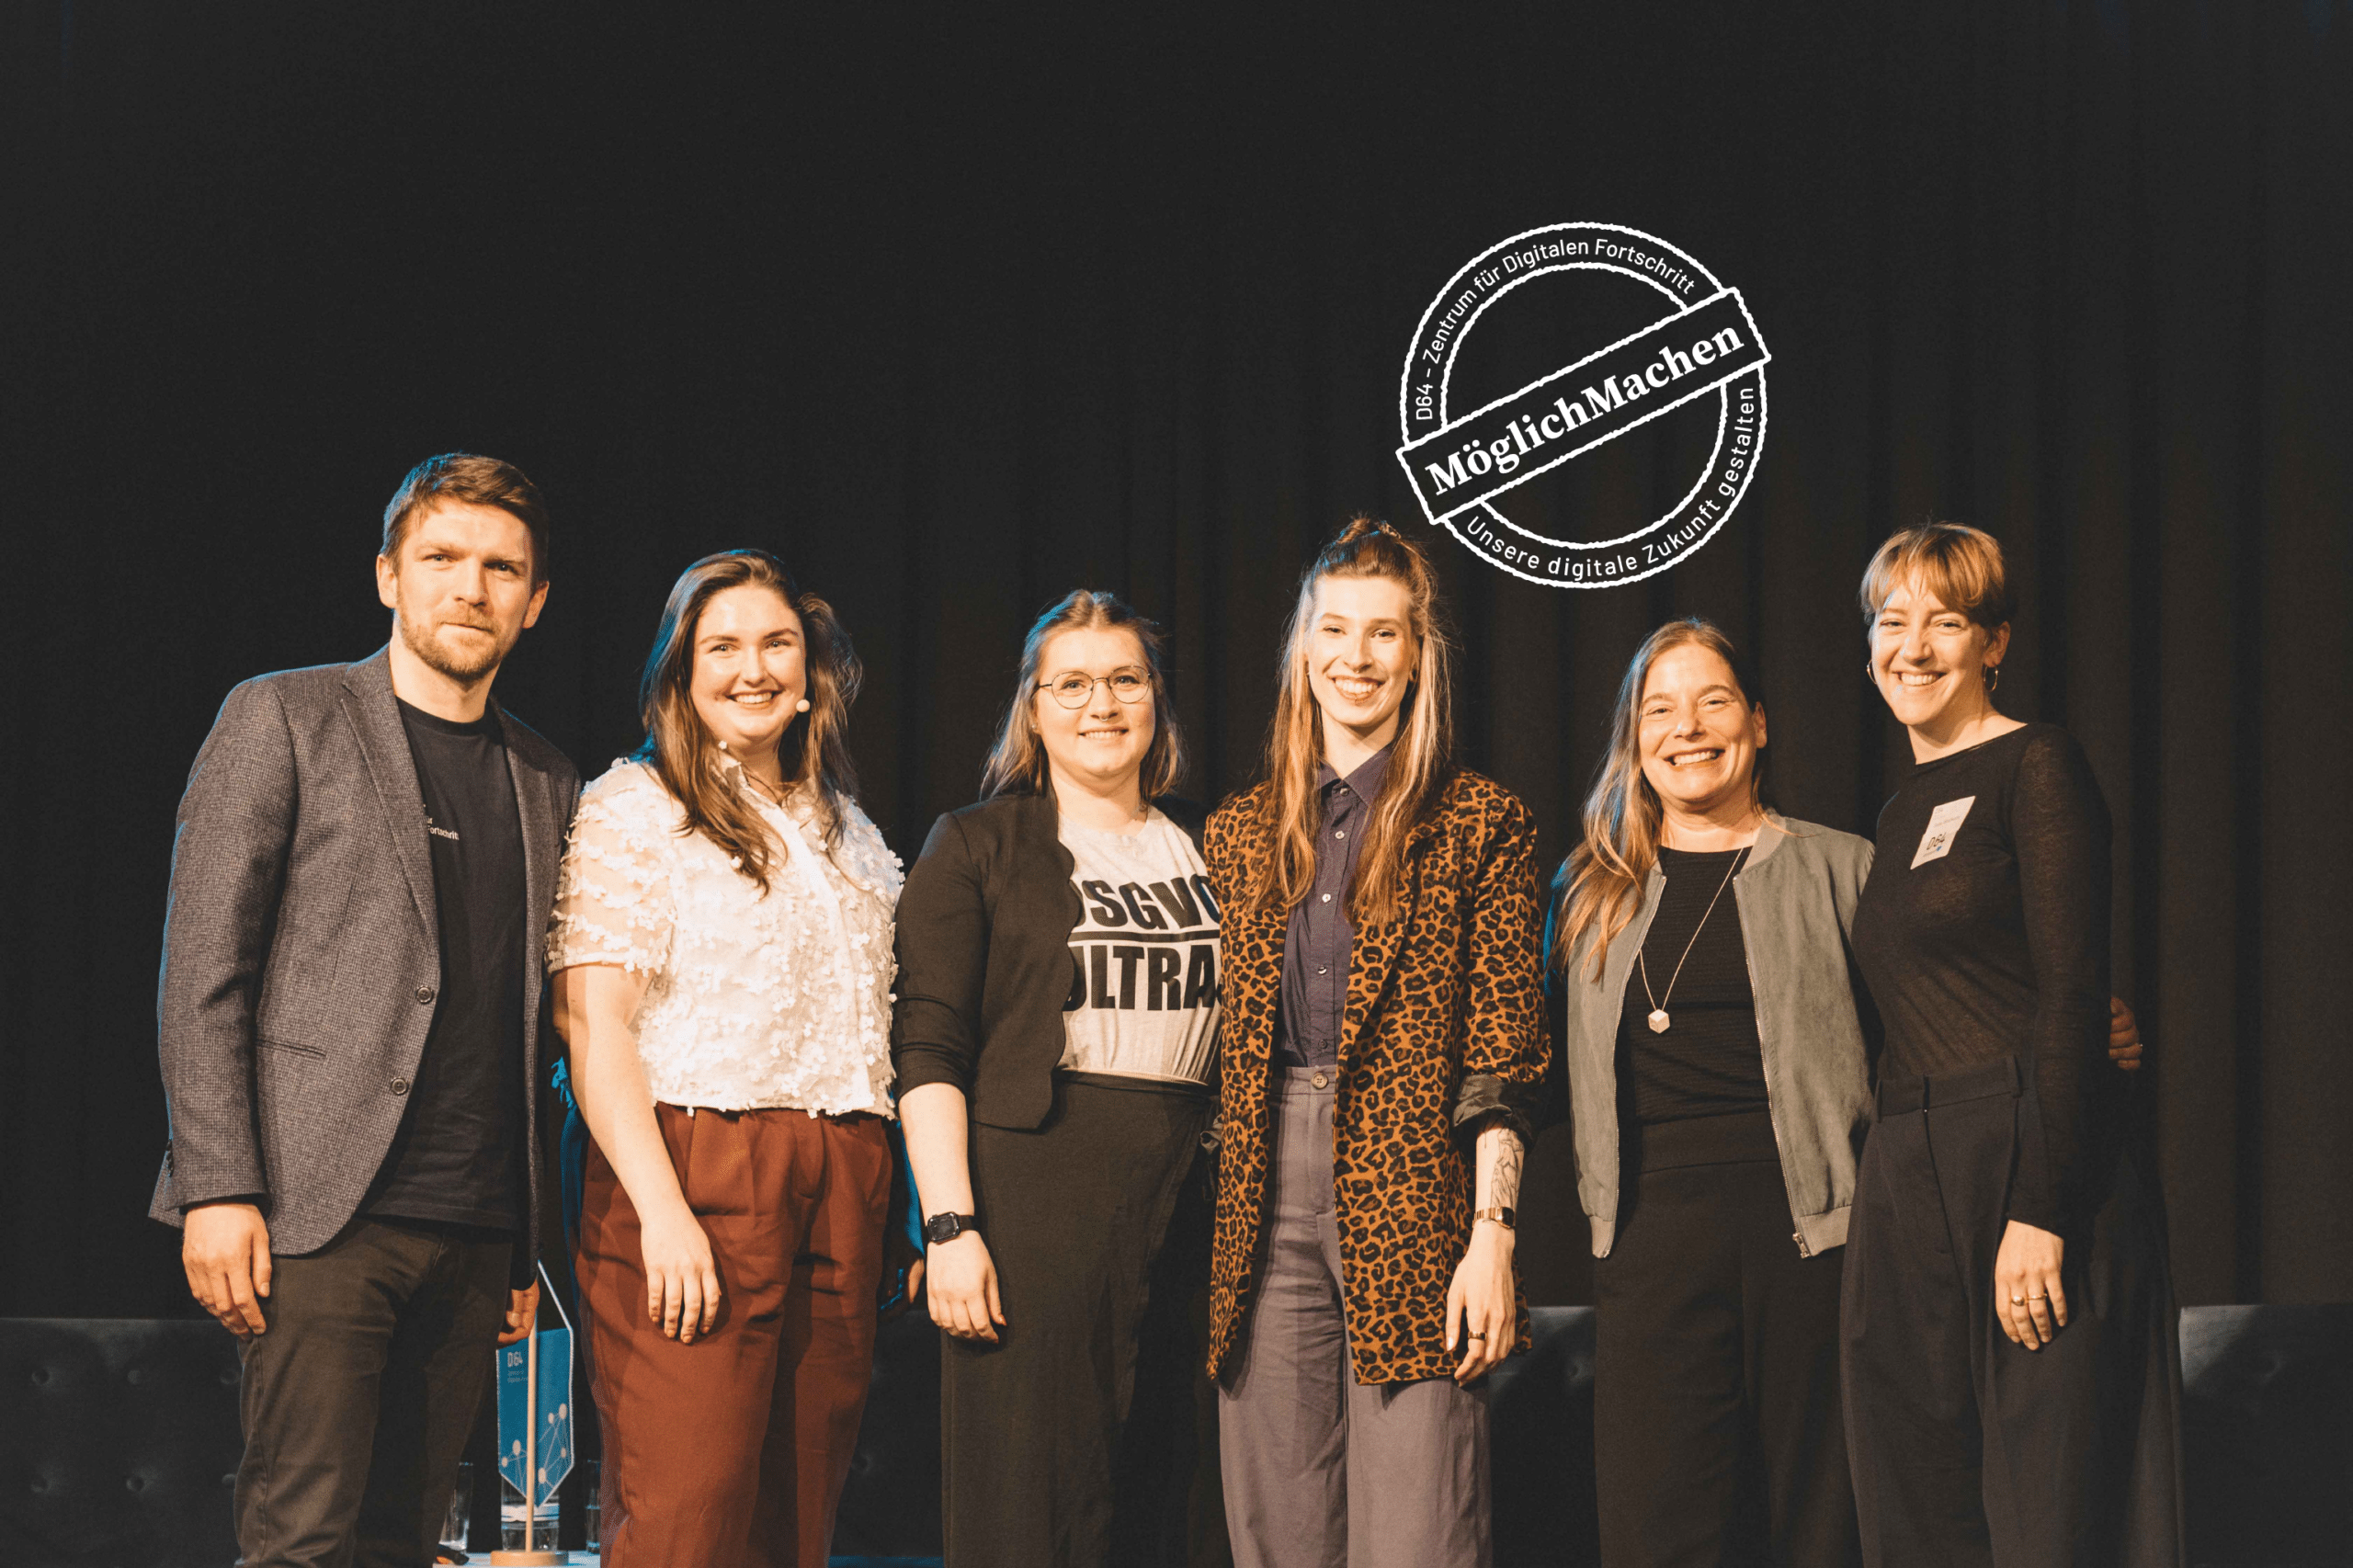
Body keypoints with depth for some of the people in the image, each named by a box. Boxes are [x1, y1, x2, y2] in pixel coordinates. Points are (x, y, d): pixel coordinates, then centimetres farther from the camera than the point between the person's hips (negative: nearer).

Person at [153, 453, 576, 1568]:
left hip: (474, 1235, 5)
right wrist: (217, 1188, -12)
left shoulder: (547, 784, 17)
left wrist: (527, 1246, 14)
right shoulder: (283, 720, 3)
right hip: (322, 1215, -5)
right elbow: (201, 974, -3)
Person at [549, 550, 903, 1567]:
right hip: (695, 1170, -6)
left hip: (842, 1193, 6)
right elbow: (592, 1025, -8)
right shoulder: (631, 808, 1)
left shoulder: (844, 830, 20)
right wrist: (660, 1207, -18)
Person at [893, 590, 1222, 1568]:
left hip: (1181, 1205, 4)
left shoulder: (1203, 850, 15)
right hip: (1029, 1199, -4)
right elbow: (929, 1050, -4)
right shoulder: (977, 847, 2)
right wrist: (949, 1224, -14)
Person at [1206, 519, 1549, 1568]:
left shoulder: (1480, 826, 3)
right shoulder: (1240, 833, 16)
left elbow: (1502, 1058, -2)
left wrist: (1491, 1235, -10)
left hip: (1410, 1201, -4)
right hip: (1266, 1204, 4)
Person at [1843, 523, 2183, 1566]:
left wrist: (2040, 1208, -20)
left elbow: (2073, 995, -12)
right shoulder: (1902, 812, 20)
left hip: (2028, 1164, -8)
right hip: (1907, 1185, 8)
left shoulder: (2035, 766, -4)